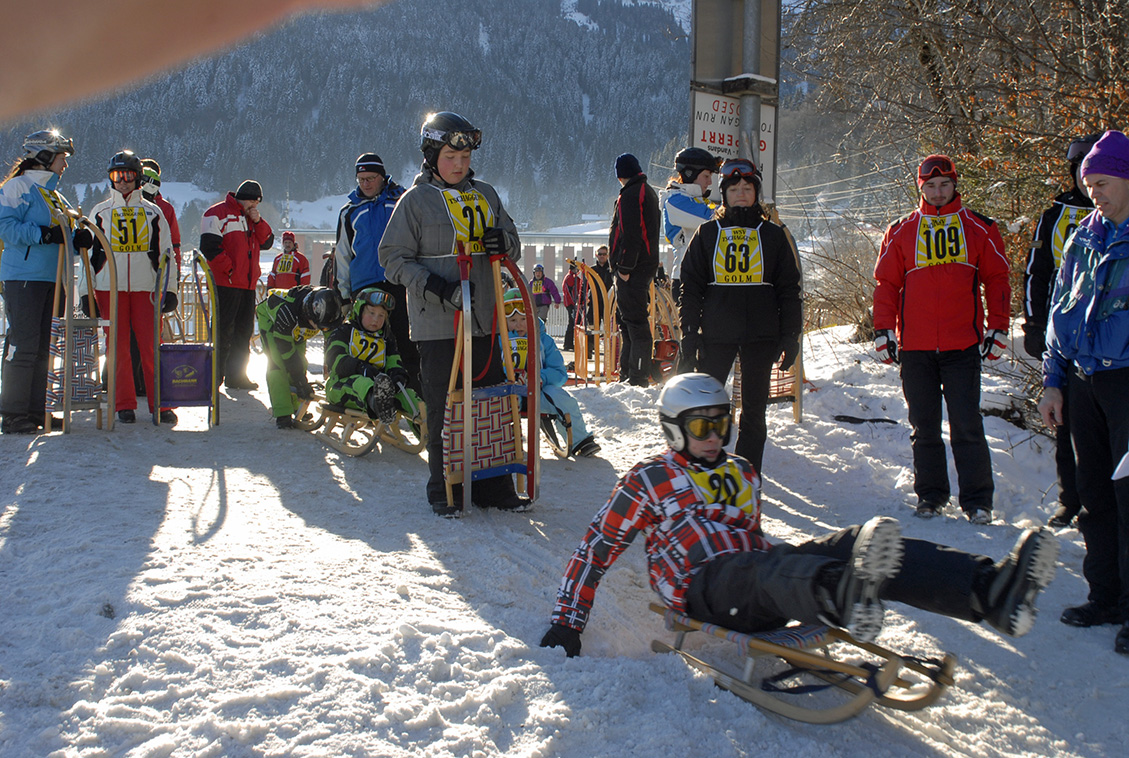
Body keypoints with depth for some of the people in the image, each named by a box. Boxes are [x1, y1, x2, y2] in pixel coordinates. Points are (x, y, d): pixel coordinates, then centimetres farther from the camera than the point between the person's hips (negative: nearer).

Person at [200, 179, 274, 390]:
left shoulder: (252, 218, 20)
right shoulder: (218, 213, -4)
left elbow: (267, 242, 13)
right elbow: (209, 246, -13)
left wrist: (258, 222, -1)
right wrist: (228, 269, -15)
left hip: (248, 285, 8)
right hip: (225, 284, -8)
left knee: (244, 331, 10)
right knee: (223, 331, -7)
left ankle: (236, 376, 17)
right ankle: (214, 377, -2)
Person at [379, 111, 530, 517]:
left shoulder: (486, 195, 13)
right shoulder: (416, 200, -2)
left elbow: (514, 247, 18)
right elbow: (394, 258, -5)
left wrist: (503, 241, -8)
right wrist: (437, 286, -19)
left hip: (484, 321, 5)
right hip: (437, 324, -5)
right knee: (444, 409, 0)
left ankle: (493, 487, 18)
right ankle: (445, 491, 12)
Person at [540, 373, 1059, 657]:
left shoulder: (742, 474, 28)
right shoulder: (647, 479, 13)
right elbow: (596, 548, 12)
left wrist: (813, 597, 35)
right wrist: (567, 621, 4)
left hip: (761, 575, 5)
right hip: (706, 586, -5)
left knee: (850, 545, -23)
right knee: (765, 568, -41)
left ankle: (991, 591, -47)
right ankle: (845, 599, -79)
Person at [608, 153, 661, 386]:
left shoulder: (631, 194, -11)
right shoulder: (648, 192, 21)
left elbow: (631, 233, -20)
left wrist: (624, 266, -20)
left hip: (632, 270, -11)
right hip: (645, 266, 11)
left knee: (635, 321, -10)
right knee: (628, 321, 15)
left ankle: (638, 379, -10)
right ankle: (627, 376, 20)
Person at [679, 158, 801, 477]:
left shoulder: (772, 235, 8)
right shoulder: (707, 233, 8)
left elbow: (789, 289, 8)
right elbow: (690, 286, 7)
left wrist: (791, 336, 0)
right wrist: (689, 332, -2)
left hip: (761, 335, 0)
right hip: (716, 334, 0)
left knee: (754, 409, 5)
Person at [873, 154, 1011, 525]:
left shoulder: (979, 229, 7)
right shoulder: (901, 232, 9)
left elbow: (996, 280, 9)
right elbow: (886, 283, 10)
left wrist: (998, 328, 2)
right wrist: (883, 329, 2)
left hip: (963, 345, -2)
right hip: (915, 347, 2)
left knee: (967, 425, -5)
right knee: (924, 427, 8)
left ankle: (977, 501, 1)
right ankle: (930, 495, 18)